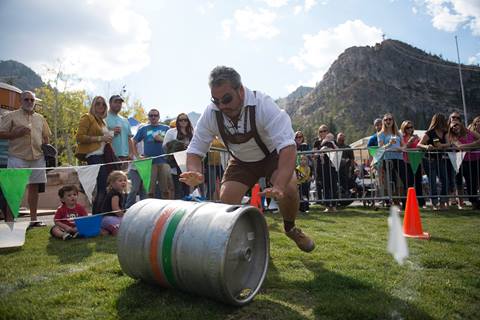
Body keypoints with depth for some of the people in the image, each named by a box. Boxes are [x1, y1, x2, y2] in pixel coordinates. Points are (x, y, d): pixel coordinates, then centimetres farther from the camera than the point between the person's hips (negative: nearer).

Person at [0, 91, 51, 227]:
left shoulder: (40, 118, 17)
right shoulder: (11, 116, 4)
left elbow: (45, 137, 21)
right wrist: (17, 133, -14)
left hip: (37, 158, 4)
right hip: (18, 157, -4)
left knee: (34, 187, 7)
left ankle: (33, 219, 15)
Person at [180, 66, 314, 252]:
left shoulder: (263, 104, -34)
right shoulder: (210, 114, -23)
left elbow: (288, 146, -41)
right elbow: (195, 150, -16)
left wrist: (279, 186, -55)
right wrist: (194, 173, -39)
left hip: (272, 155, -2)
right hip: (241, 161, 3)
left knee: (289, 189, -27)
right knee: (226, 200, -16)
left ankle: (290, 228, 8)